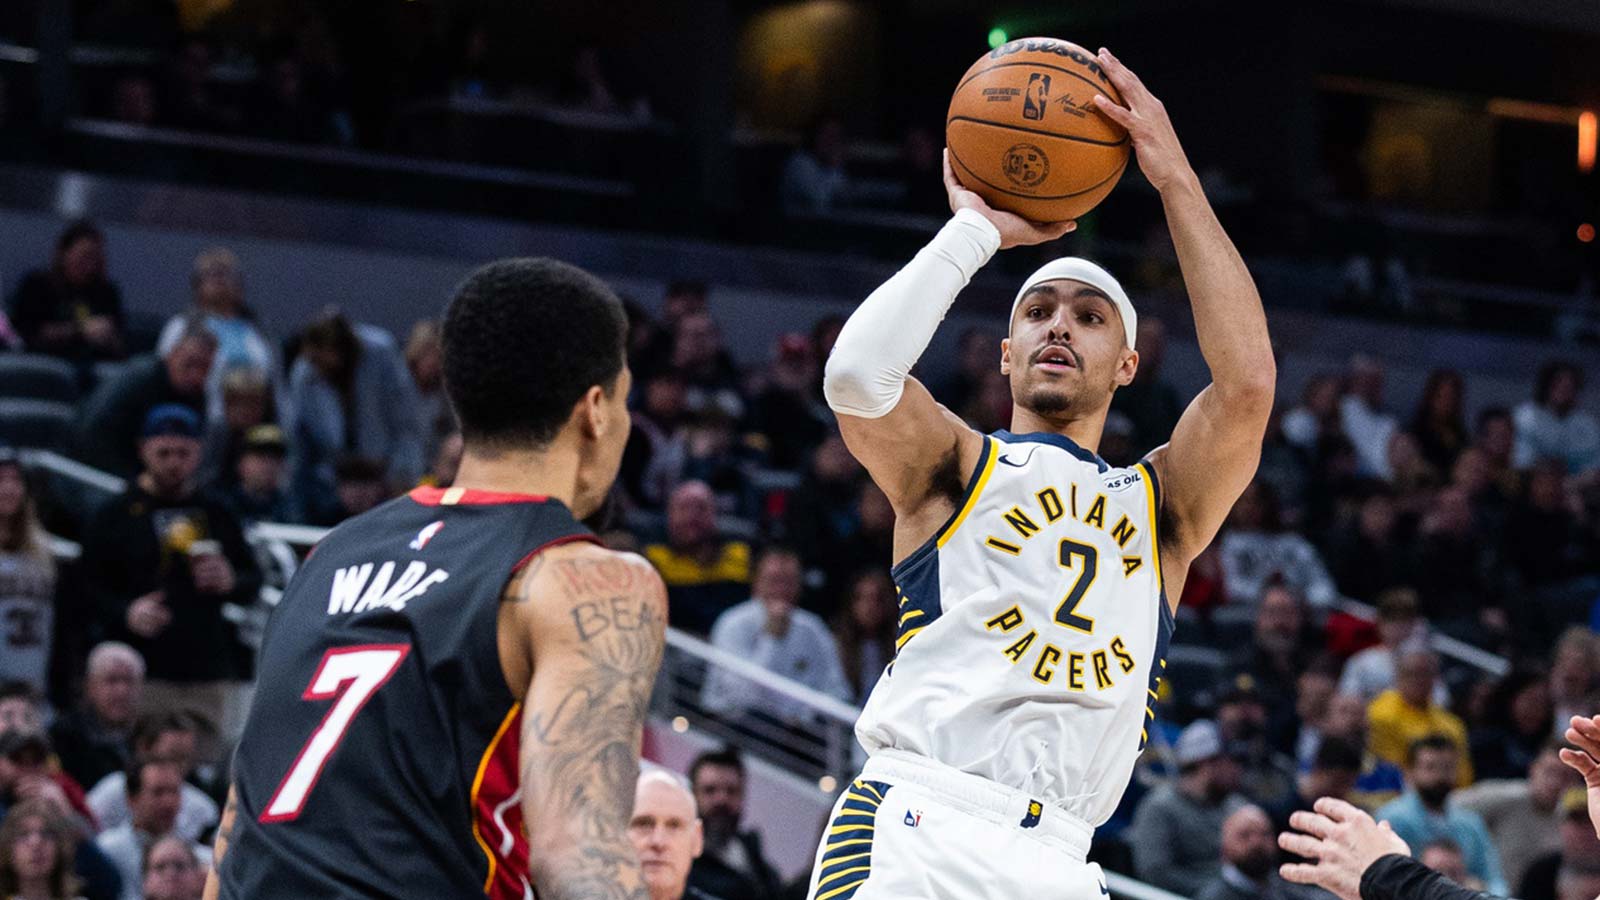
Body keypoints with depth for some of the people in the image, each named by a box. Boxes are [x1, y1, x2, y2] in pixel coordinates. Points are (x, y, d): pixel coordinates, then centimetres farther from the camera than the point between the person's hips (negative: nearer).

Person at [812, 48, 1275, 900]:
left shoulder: (1160, 506, 20)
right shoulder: (956, 466, 15)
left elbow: (1247, 383, 2)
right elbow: (857, 377, -8)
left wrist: (1175, 178, 4)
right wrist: (975, 230, 4)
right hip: (914, 823, -3)